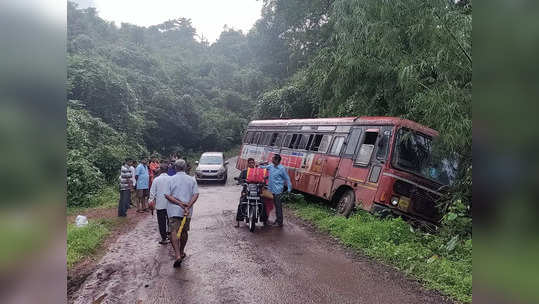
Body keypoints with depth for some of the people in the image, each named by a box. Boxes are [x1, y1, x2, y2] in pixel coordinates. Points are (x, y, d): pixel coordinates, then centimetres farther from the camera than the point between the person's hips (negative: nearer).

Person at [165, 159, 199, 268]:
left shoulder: (171, 179, -1)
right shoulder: (191, 180, 3)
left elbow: (167, 195, -10)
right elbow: (196, 194, -9)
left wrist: (179, 203, -13)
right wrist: (188, 206, -15)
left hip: (173, 210, -2)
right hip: (187, 211, 3)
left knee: (174, 232, -4)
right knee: (184, 232, 17)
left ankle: (178, 255, -18)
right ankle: (181, 252, 32)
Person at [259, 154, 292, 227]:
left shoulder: (282, 168, -11)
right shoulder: (271, 166, 6)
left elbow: (287, 179, -6)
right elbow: (263, 167, 25)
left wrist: (289, 189, -6)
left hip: (278, 191, -7)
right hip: (271, 190, 7)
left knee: (278, 206, -2)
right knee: (275, 206, 16)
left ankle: (279, 222, 6)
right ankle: (277, 220, 29)